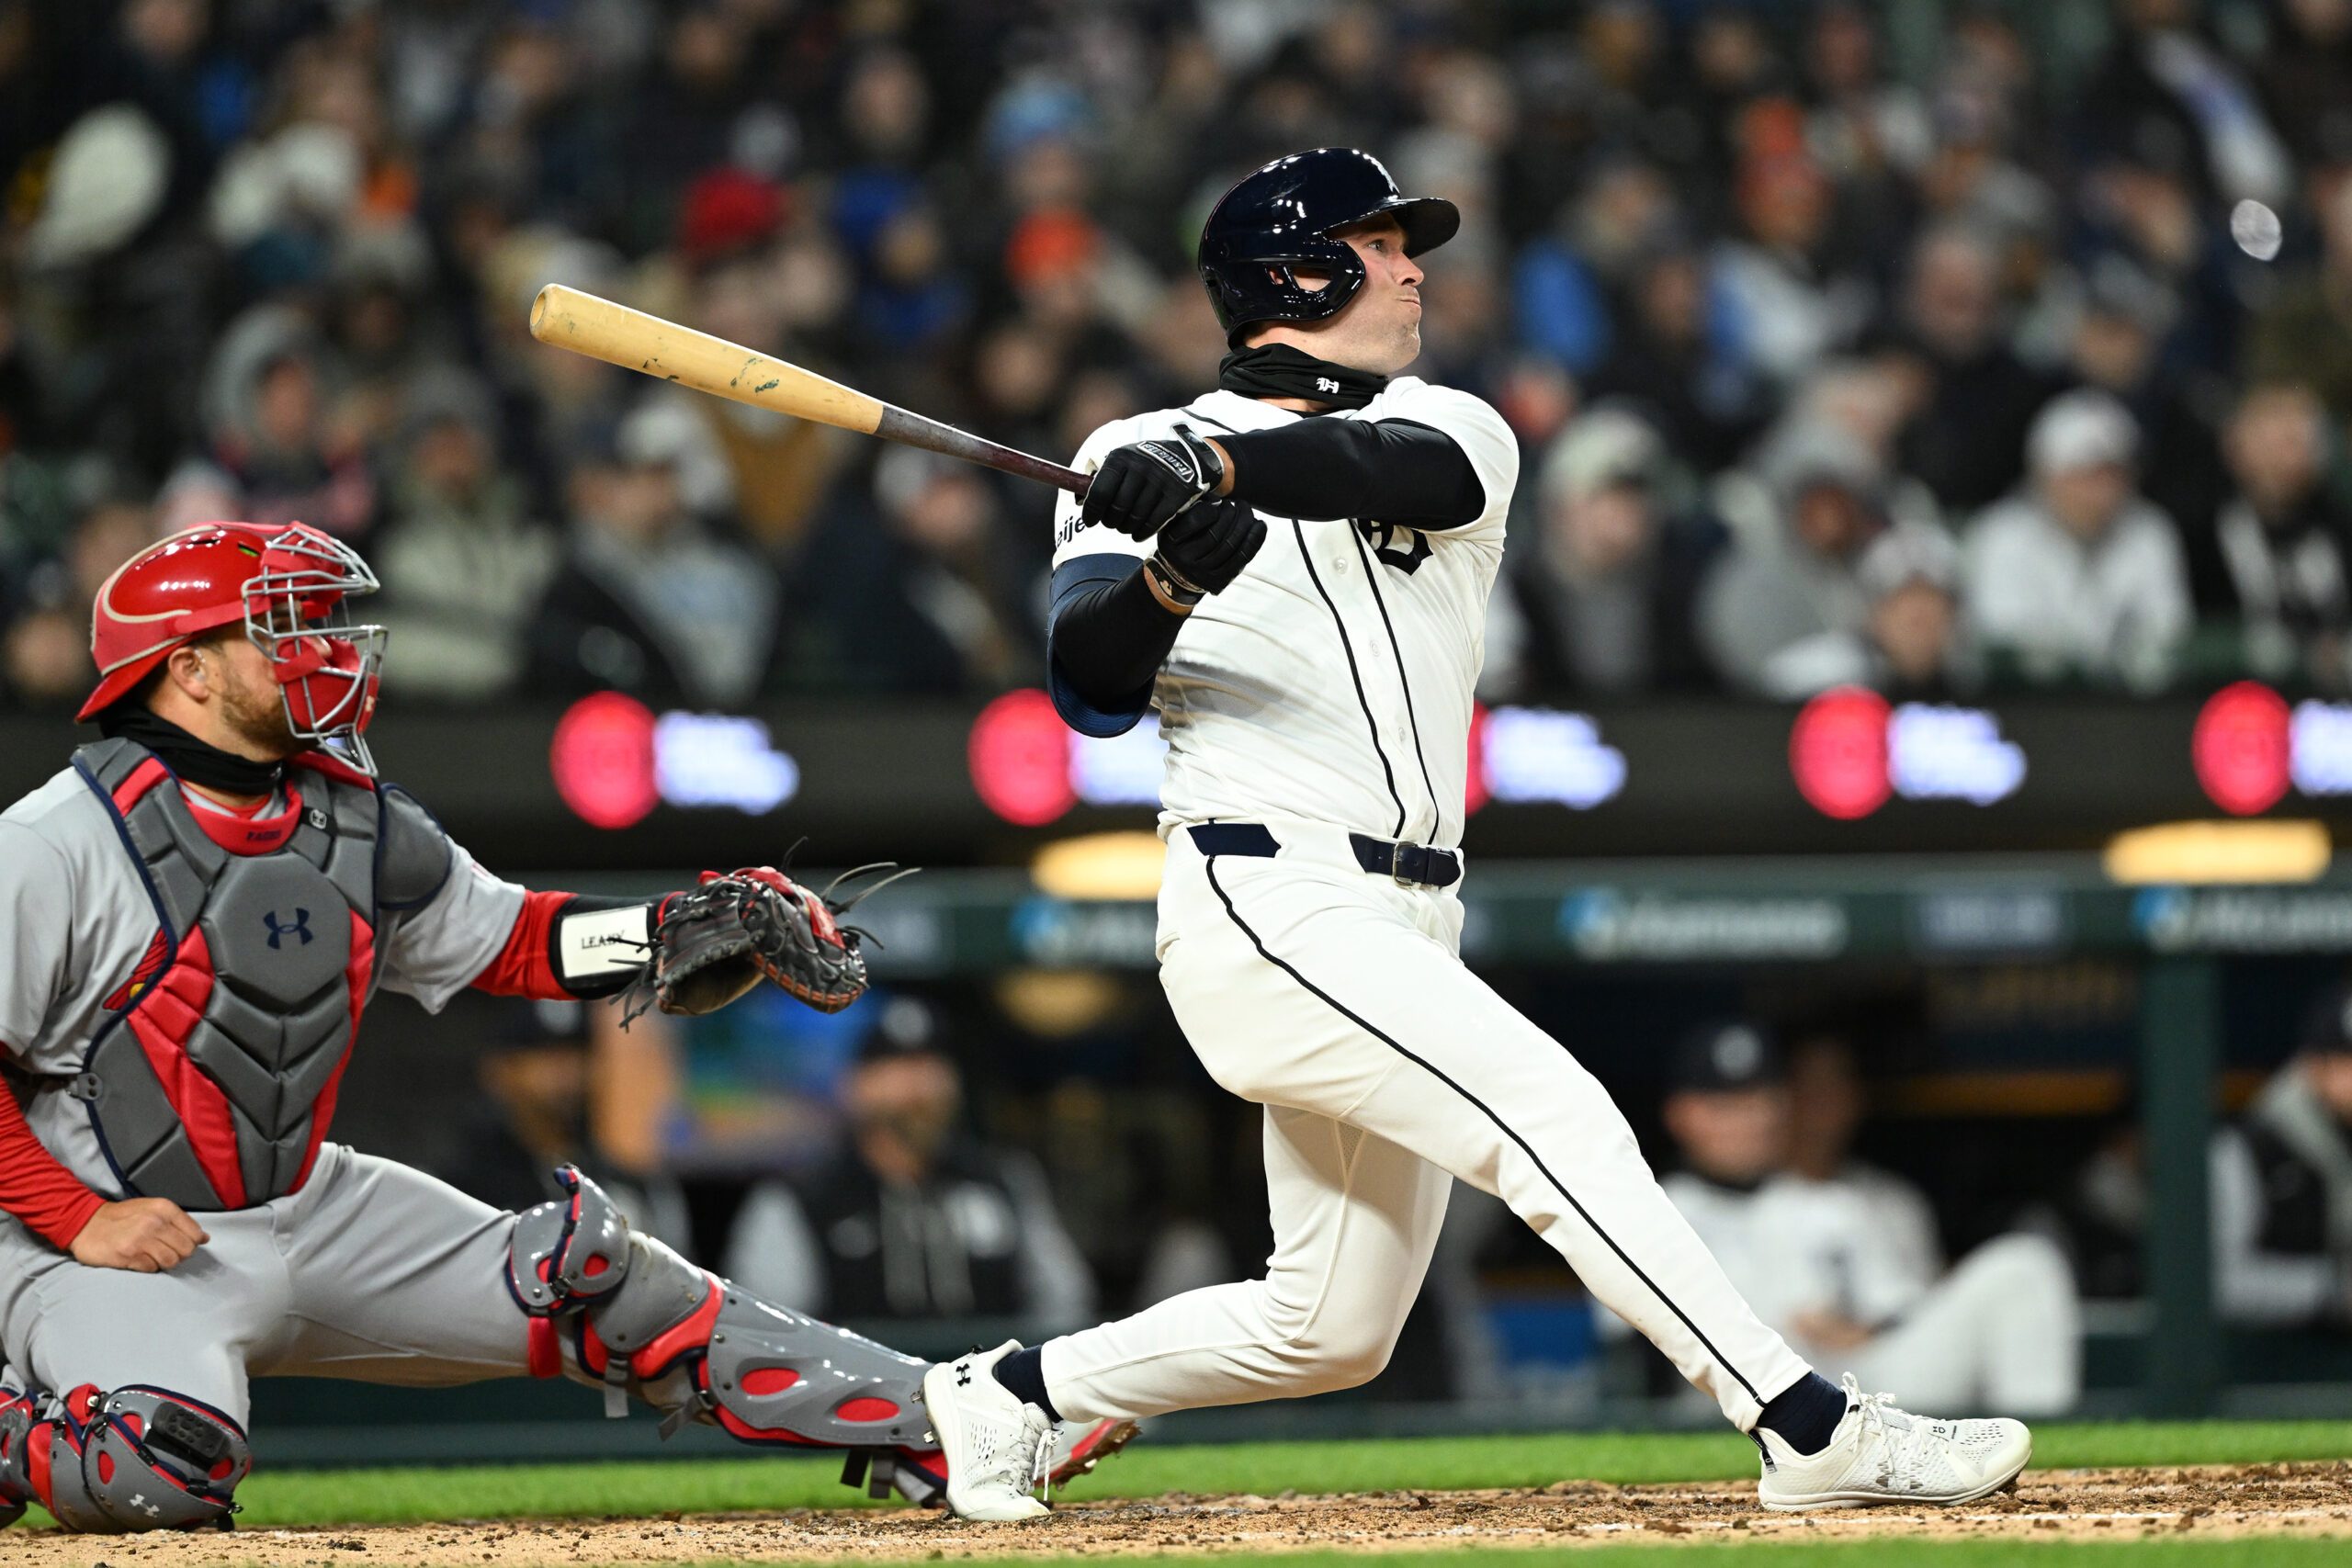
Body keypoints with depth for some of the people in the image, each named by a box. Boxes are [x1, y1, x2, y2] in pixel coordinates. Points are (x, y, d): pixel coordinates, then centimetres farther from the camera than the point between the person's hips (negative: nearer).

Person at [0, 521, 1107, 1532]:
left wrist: (682, 931, 0)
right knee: (159, 1473, -35)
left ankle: (932, 1419, 7)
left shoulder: (352, 823, 5)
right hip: (114, 1239, -7)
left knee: (597, 1283, 1)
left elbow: (505, 940, 14)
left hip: (307, 1209, 7)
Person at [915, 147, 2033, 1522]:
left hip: (1405, 936, 7)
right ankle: (1816, 1434, -25)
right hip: (1272, 905, -6)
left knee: (1335, 1330, 10)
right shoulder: (1143, 454, 4)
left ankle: (1009, 1395, 27)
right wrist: (1167, 577, -31)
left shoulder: (1455, 433, 14)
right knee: (1555, 1116, -21)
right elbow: (1090, 686, -10)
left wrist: (1224, 466, -31)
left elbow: (1400, 468, -13)